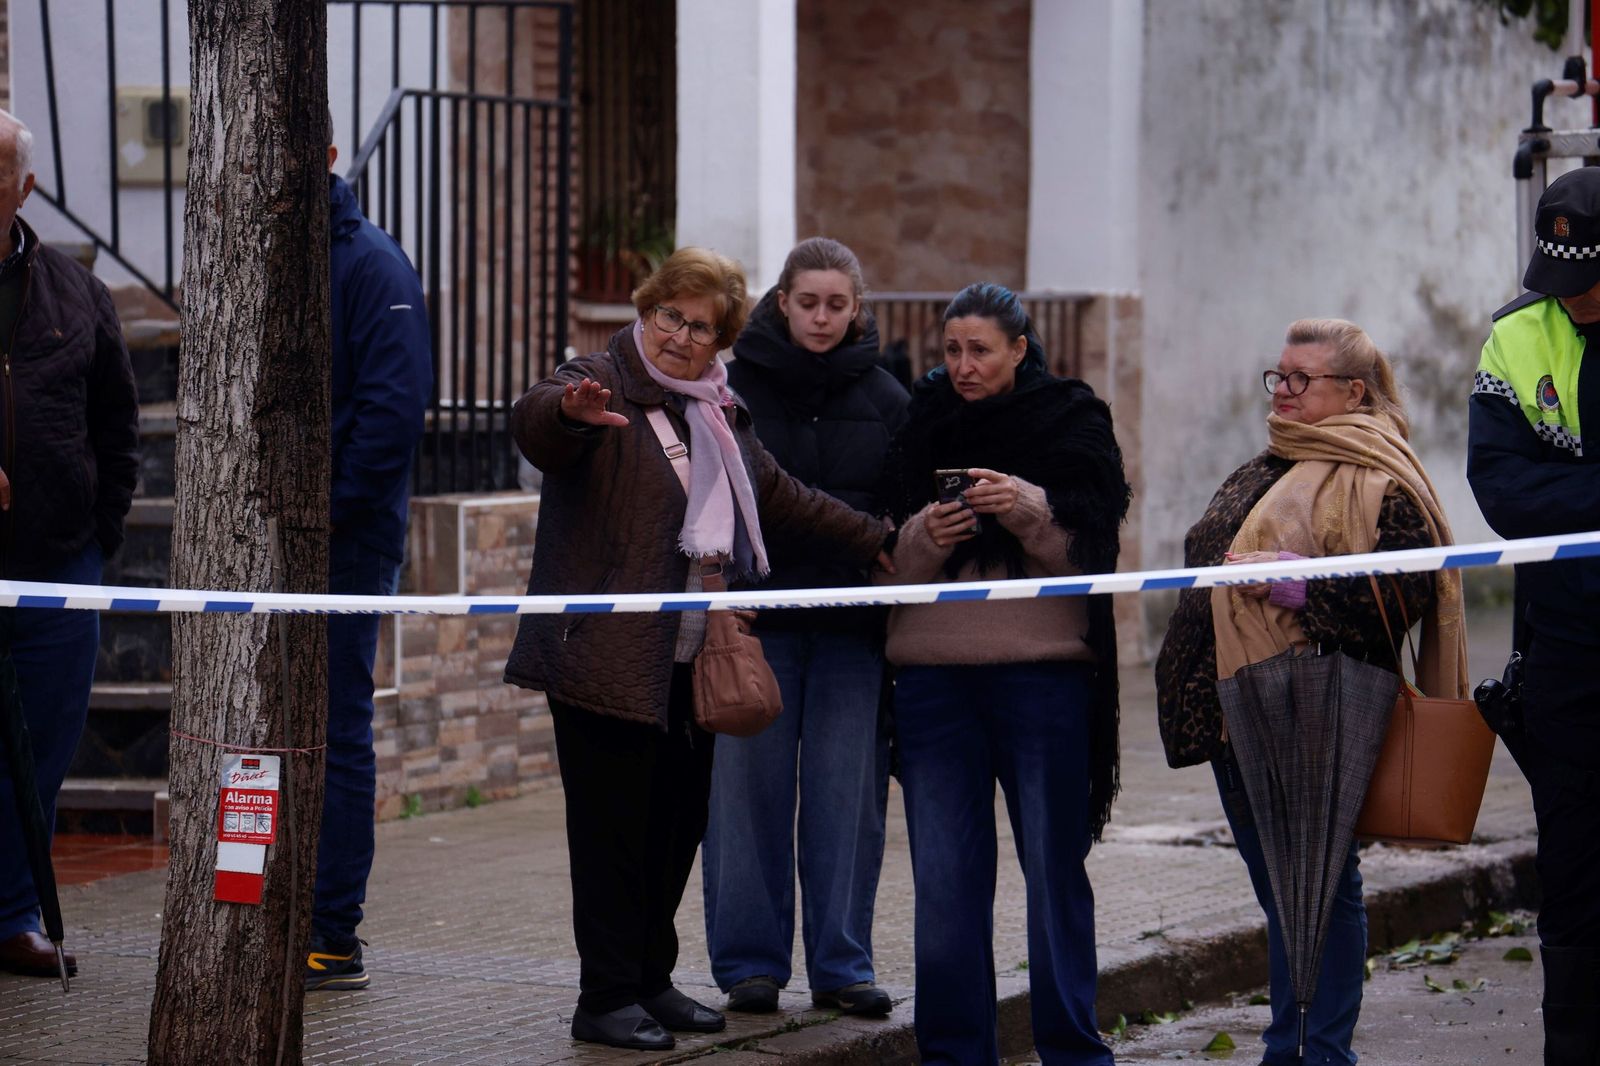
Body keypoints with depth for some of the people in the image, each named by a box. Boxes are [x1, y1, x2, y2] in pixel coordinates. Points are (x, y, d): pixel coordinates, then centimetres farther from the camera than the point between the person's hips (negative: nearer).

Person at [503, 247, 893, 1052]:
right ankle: (605, 999, 1)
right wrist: (573, 412, -53)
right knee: (613, 828, -5)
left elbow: (778, 496, 26)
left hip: (689, 667, 8)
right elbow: (534, 423, -29)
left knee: (677, 825, 12)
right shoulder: (603, 385, -7)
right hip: (608, 663, -8)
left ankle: (651, 982, 23)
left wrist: (882, 542, 25)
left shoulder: (721, 412, 17)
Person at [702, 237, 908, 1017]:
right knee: (751, 786, 0)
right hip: (755, 613, -1)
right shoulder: (736, 386, 2)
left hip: (852, 627, 1)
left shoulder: (883, 398, 8)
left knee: (846, 792, 2)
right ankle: (750, 961, 10)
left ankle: (840, 964, 10)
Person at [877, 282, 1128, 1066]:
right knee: (944, 876, 2)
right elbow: (891, 564, 11)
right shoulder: (923, 427, 12)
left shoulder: (1072, 422, 5)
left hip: (1044, 671, -3)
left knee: (1054, 867, 1)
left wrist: (1027, 509, -17)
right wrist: (926, 536, -9)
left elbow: (1091, 551, -1)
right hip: (936, 672, 3)